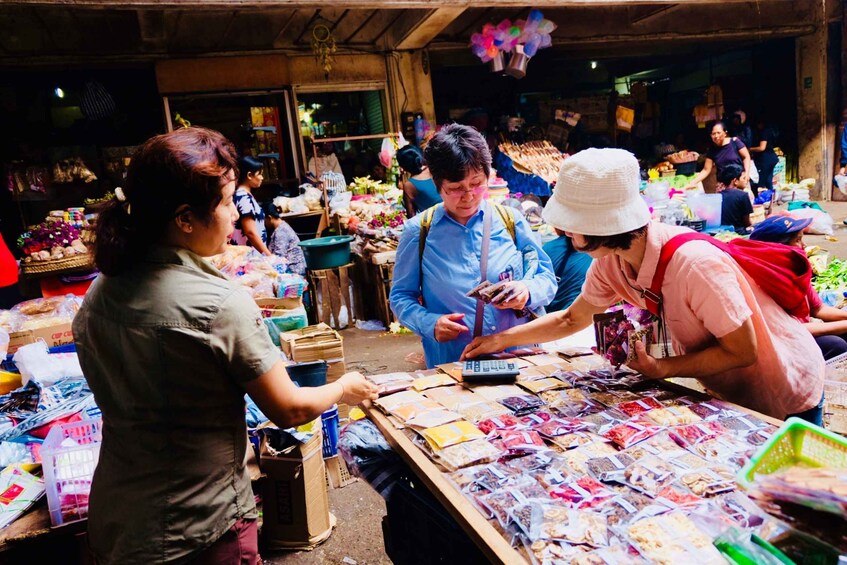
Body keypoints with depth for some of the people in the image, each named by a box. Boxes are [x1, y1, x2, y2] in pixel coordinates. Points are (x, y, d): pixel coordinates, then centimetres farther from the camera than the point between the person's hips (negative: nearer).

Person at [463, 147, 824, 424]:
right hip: (725, 393, 6)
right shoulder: (610, 263, -16)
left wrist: (662, 368, -30)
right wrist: (502, 339, -5)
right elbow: (572, 319, 0)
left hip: (786, 401, -5)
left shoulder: (694, 265, -37)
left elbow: (742, 351, -27)